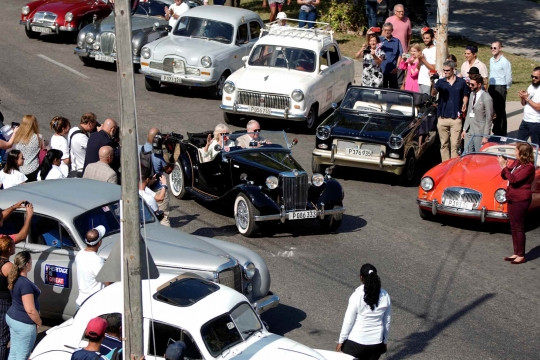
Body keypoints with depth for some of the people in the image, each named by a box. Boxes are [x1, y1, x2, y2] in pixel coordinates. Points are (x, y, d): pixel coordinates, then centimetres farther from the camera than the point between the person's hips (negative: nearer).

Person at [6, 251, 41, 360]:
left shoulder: (15, 279, 3)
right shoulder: (25, 284, -26)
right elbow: (30, 310, -25)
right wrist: (39, 322, -11)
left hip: (11, 317, 9)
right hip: (24, 323, -9)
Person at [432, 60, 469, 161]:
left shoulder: (461, 82, 3)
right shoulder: (440, 82, 5)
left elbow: (465, 96, 13)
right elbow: (433, 94, -11)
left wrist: (464, 104, -7)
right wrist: (433, 84, -31)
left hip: (456, 118, -2)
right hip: (442, 118, 2)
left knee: (455, 144, -3)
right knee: (444, 144, 8)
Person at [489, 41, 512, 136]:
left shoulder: (504, 62, -13)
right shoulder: (491, 60, 12)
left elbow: (508, 78, -11)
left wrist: (505, 89, 0)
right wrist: (490, 87, 13)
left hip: (500, 88, -8)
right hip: (491, 88, 8)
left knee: (501, 112, -3)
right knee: (493, 111, 12)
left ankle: (502, 134, 3)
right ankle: (496, 132, 22)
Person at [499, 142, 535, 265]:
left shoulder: (529, 167, -19)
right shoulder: (516, 162, 6)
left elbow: (513, 179, -25)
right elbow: (505, 176, 12)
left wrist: (504, 167, -21)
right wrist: (505, 166, -6)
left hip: (521, 200, -9)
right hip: (512, 198, 9)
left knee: (519, 227, -2)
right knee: (513, 227, 15)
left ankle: (521, 256, 6)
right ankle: (516, 253, 24)